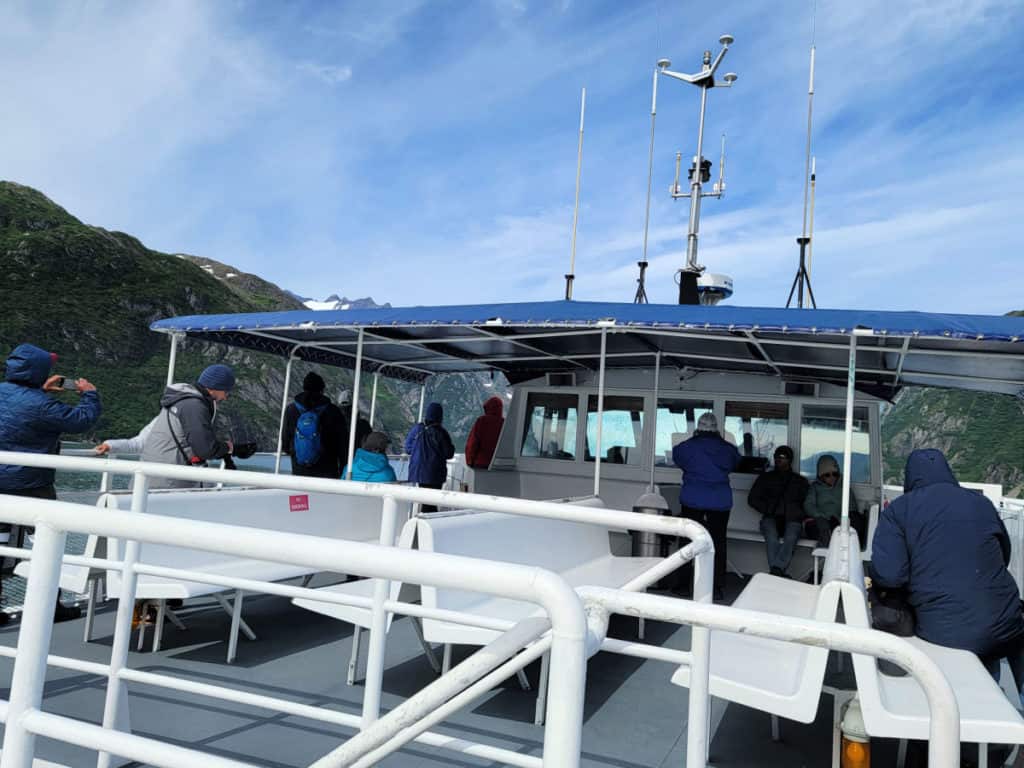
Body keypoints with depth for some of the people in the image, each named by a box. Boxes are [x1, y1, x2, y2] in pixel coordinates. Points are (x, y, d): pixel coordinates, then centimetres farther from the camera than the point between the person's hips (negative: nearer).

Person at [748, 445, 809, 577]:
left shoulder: (800, 481, 22)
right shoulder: (765, 478, 21)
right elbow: (752, 499, 14)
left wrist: (796, 514, -8)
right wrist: (769, 510, -1)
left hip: (791, 520, 0)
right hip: (771, 518, 0)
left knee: (790, 538, -35)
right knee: (772, 538, -34)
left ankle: (775, 571, -48)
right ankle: (778, 572, -42)